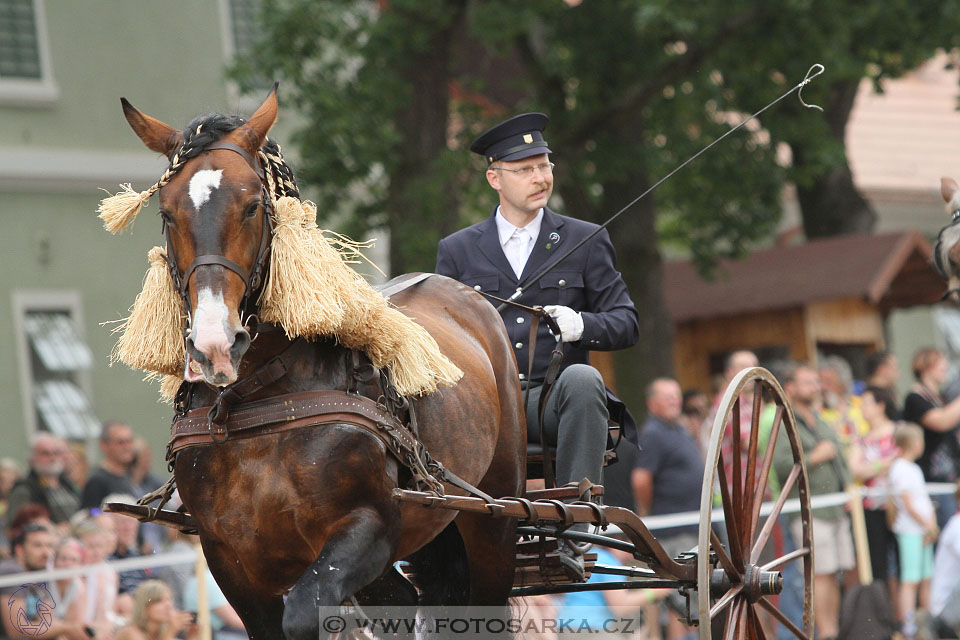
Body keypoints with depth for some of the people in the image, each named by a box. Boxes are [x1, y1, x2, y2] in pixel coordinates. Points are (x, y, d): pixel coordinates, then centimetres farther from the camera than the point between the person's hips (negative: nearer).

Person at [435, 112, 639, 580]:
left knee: (582, 379, -36)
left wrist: (580, 325, -14)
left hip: (553, 400, -1)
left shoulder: (586, 242, 14)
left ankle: (571, 533, -37)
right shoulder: (457, 250, 17)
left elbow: (626, 323, 8)